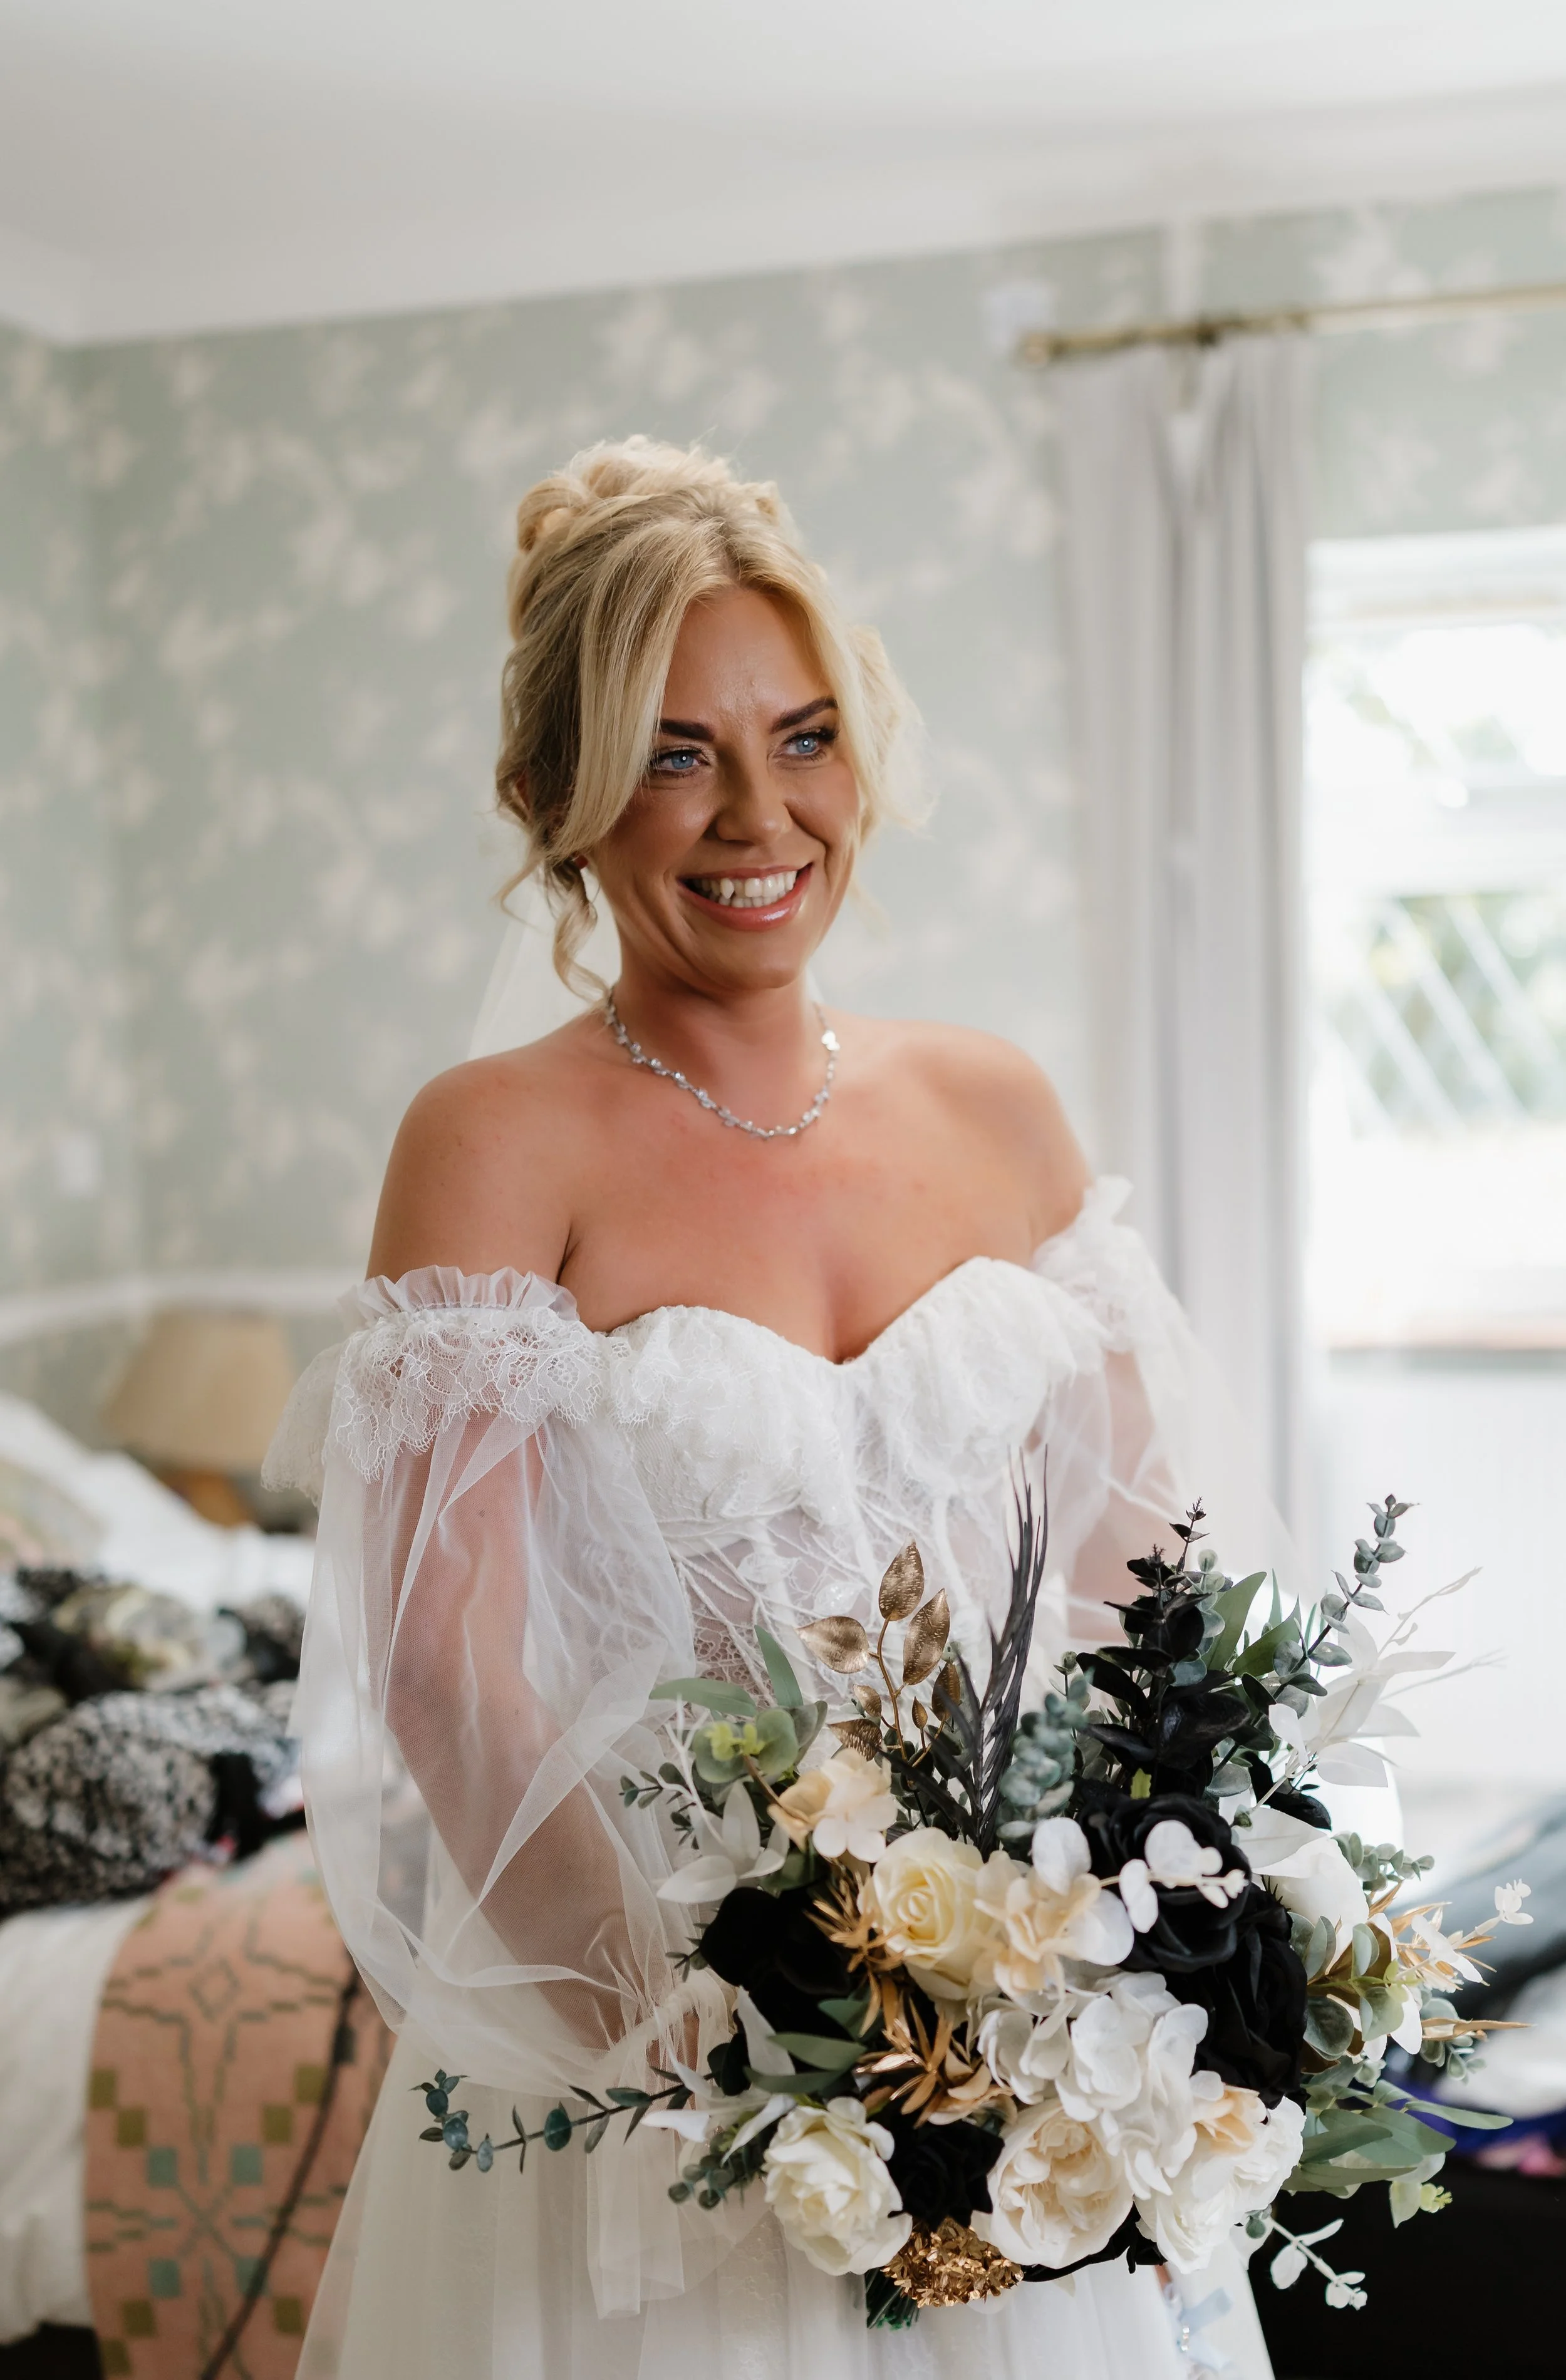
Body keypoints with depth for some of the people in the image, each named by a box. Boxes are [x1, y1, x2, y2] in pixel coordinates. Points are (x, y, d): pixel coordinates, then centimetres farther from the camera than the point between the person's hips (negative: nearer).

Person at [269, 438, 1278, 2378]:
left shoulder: (989, 1105, 2)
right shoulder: (496, 1145, -12)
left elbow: (1129, 1550, 6)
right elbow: (450, 1679, -17)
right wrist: (693, 2047, -25)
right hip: (651, 1996, -4)